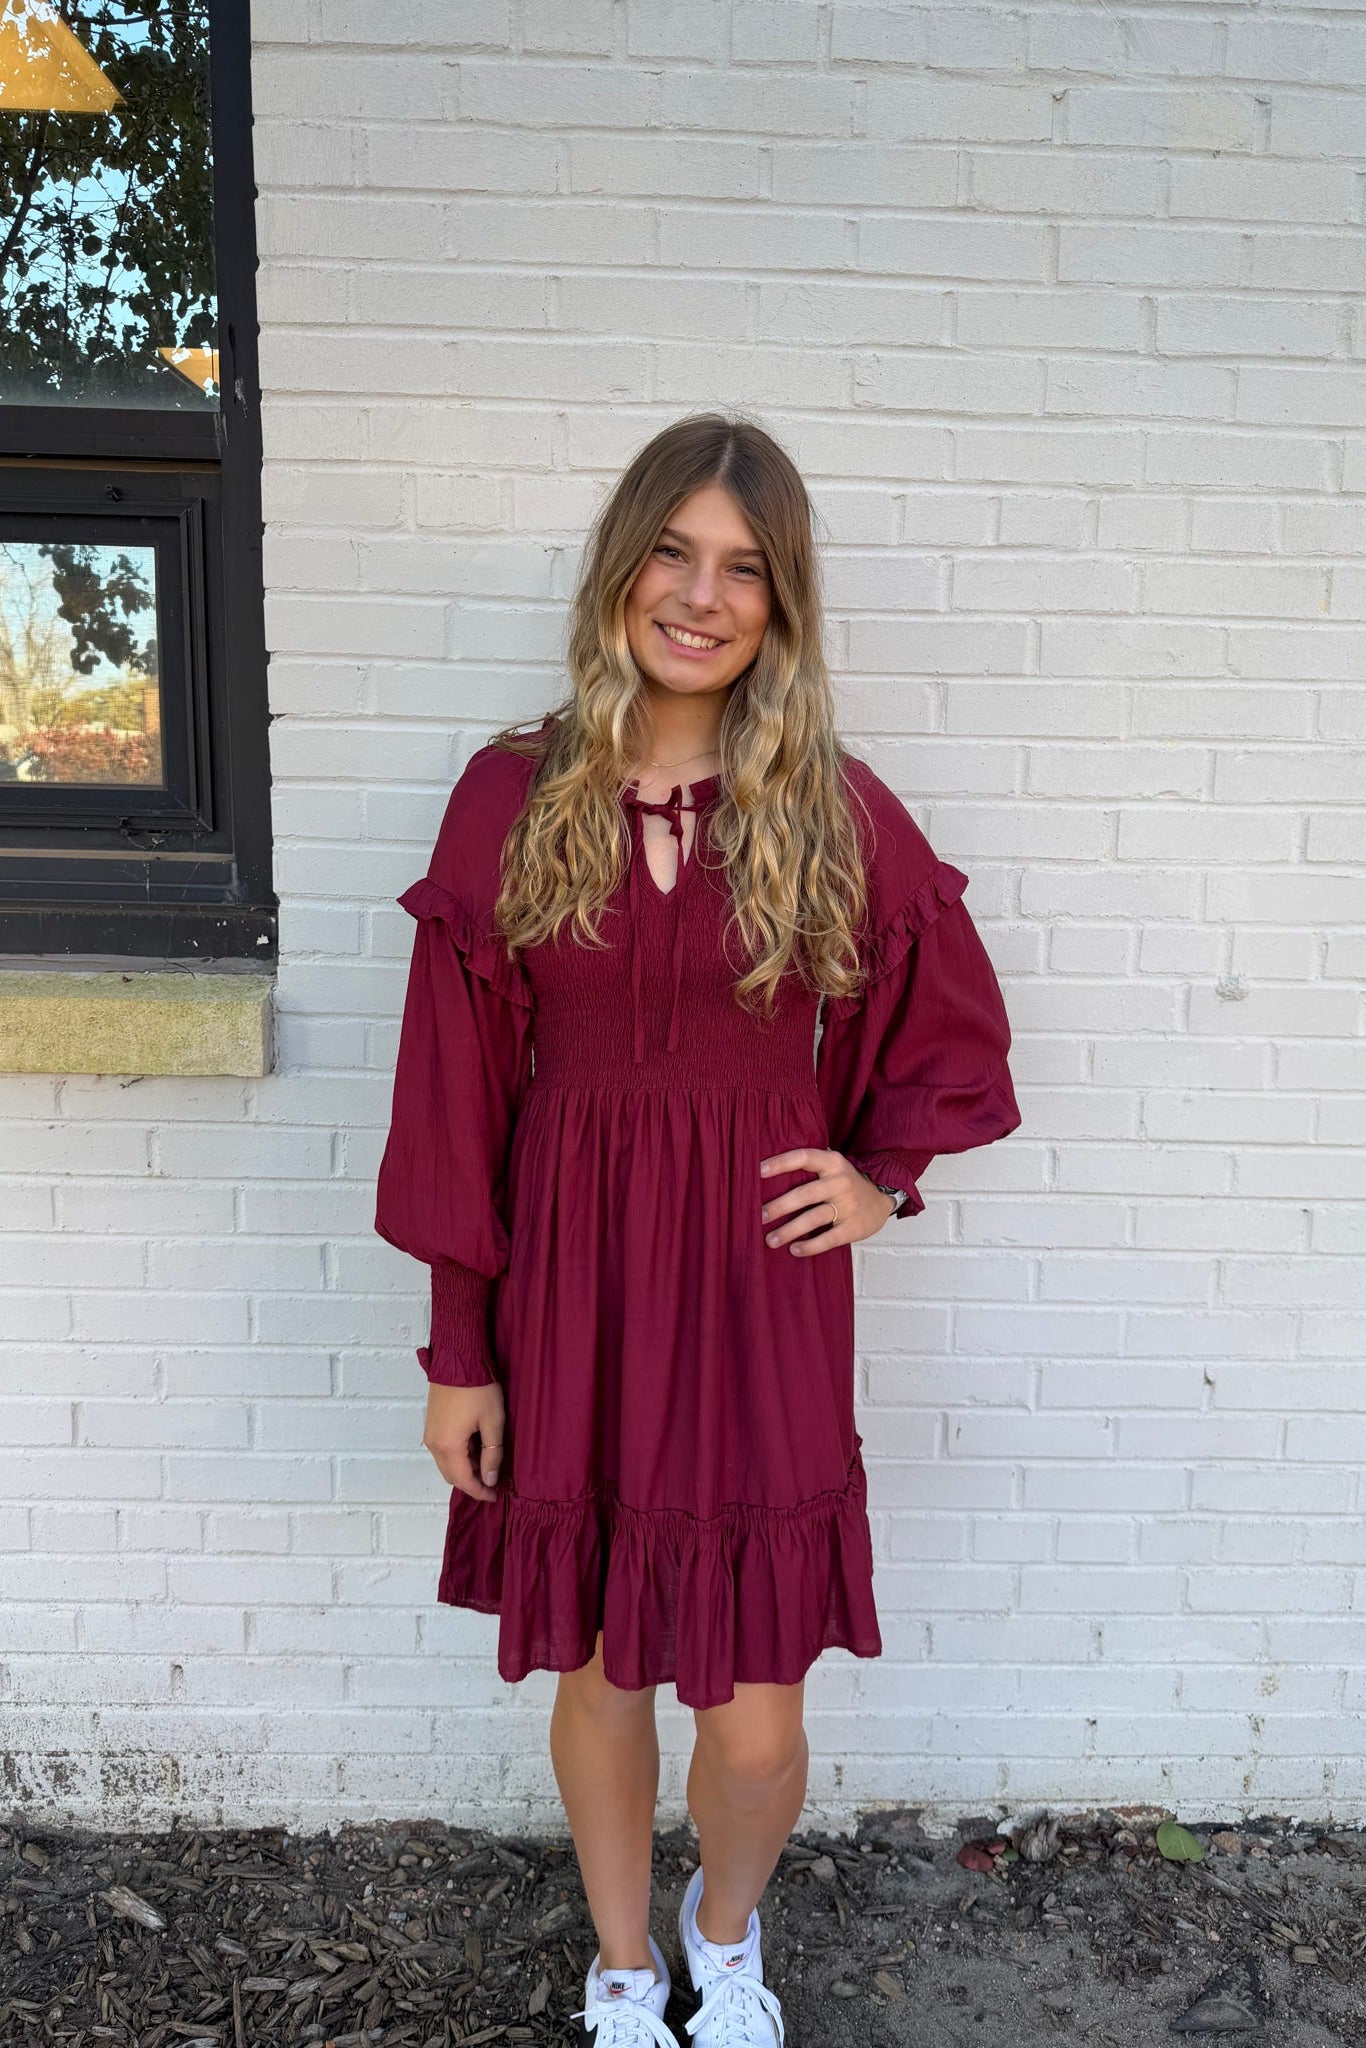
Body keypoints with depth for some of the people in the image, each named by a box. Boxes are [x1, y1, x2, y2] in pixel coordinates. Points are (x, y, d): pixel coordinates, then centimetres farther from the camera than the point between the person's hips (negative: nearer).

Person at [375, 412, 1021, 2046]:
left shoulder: (833, 810, -3)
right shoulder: (515, 795, -3)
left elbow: (953, 1024, 13)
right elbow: (458, 1089, -1)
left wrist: (884, 1175, 1)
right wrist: (458, 1351, -1)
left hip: (759, 1290, 0)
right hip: (569, 1274, 1)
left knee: (752, 1712, 6)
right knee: (596, 1667, 16)